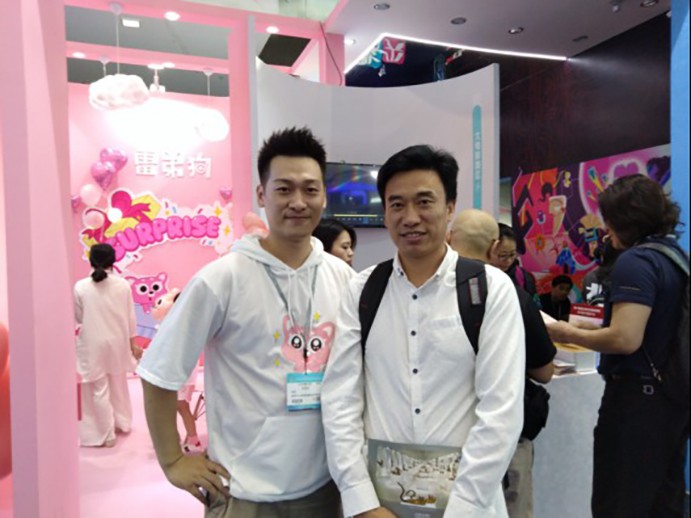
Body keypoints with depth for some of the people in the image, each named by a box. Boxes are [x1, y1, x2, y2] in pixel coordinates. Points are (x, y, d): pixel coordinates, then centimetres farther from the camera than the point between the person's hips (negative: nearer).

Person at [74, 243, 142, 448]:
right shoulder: (123, 284, -7)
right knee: (118, 385, 21)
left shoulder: (81, 287, -12)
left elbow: (79, 318, -1)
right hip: (117, 343, 3)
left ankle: (107, 435, 15)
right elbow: (130, 317, -1)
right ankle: (123, 423, 37)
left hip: (93, 346, -3)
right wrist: (132, 343, 9)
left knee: (100, 390, 7)